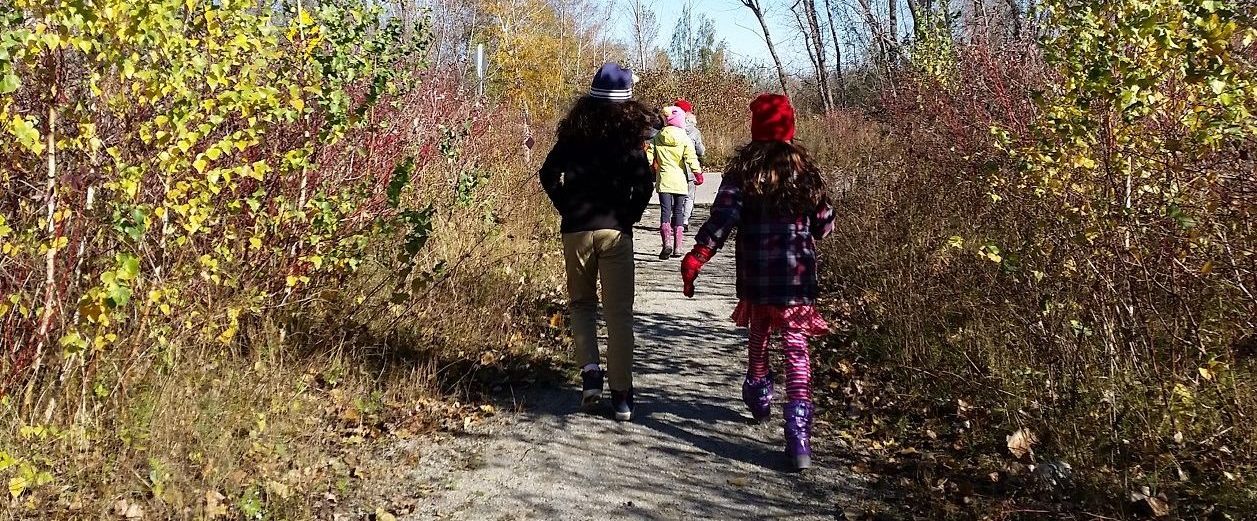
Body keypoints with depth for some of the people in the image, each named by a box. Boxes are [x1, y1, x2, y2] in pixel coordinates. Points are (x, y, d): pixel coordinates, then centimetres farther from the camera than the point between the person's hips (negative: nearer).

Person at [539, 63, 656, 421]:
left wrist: (568, 208, 8)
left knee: (582, 303, 19)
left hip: (575, 230, 2)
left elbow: (549, 175, 0)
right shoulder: (630, 133, 0)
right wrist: (630, 216, 1)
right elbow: (645, 182, -11)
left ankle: (590, 371, 0)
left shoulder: (575, 130, 6)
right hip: (615, 231, -2)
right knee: (619, 313, 3)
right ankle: (621, 395, 4)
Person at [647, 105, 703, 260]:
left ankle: (667, 242, -22)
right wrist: (699, 175, 2)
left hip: (663, 180, 0)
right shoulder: (685, 139, -3)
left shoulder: (657, 138, 2)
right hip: (680, 182, 0)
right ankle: (677, 247, 7)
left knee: (665, 211, -2)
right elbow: (691, 159, -8)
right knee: (678, 212, 8)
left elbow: (649, 157, 3)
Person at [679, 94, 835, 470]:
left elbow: (721, 219, -15)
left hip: (756, 276, 0)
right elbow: (825, 223, 8)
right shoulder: (804, 169, 2)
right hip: (798, 277, 0)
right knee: (796, 349, -3)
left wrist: (695, 259, -16)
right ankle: (798, 428, -16)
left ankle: (759, 397, 45)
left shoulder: (743, 170, -4)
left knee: (758, 336, 25)